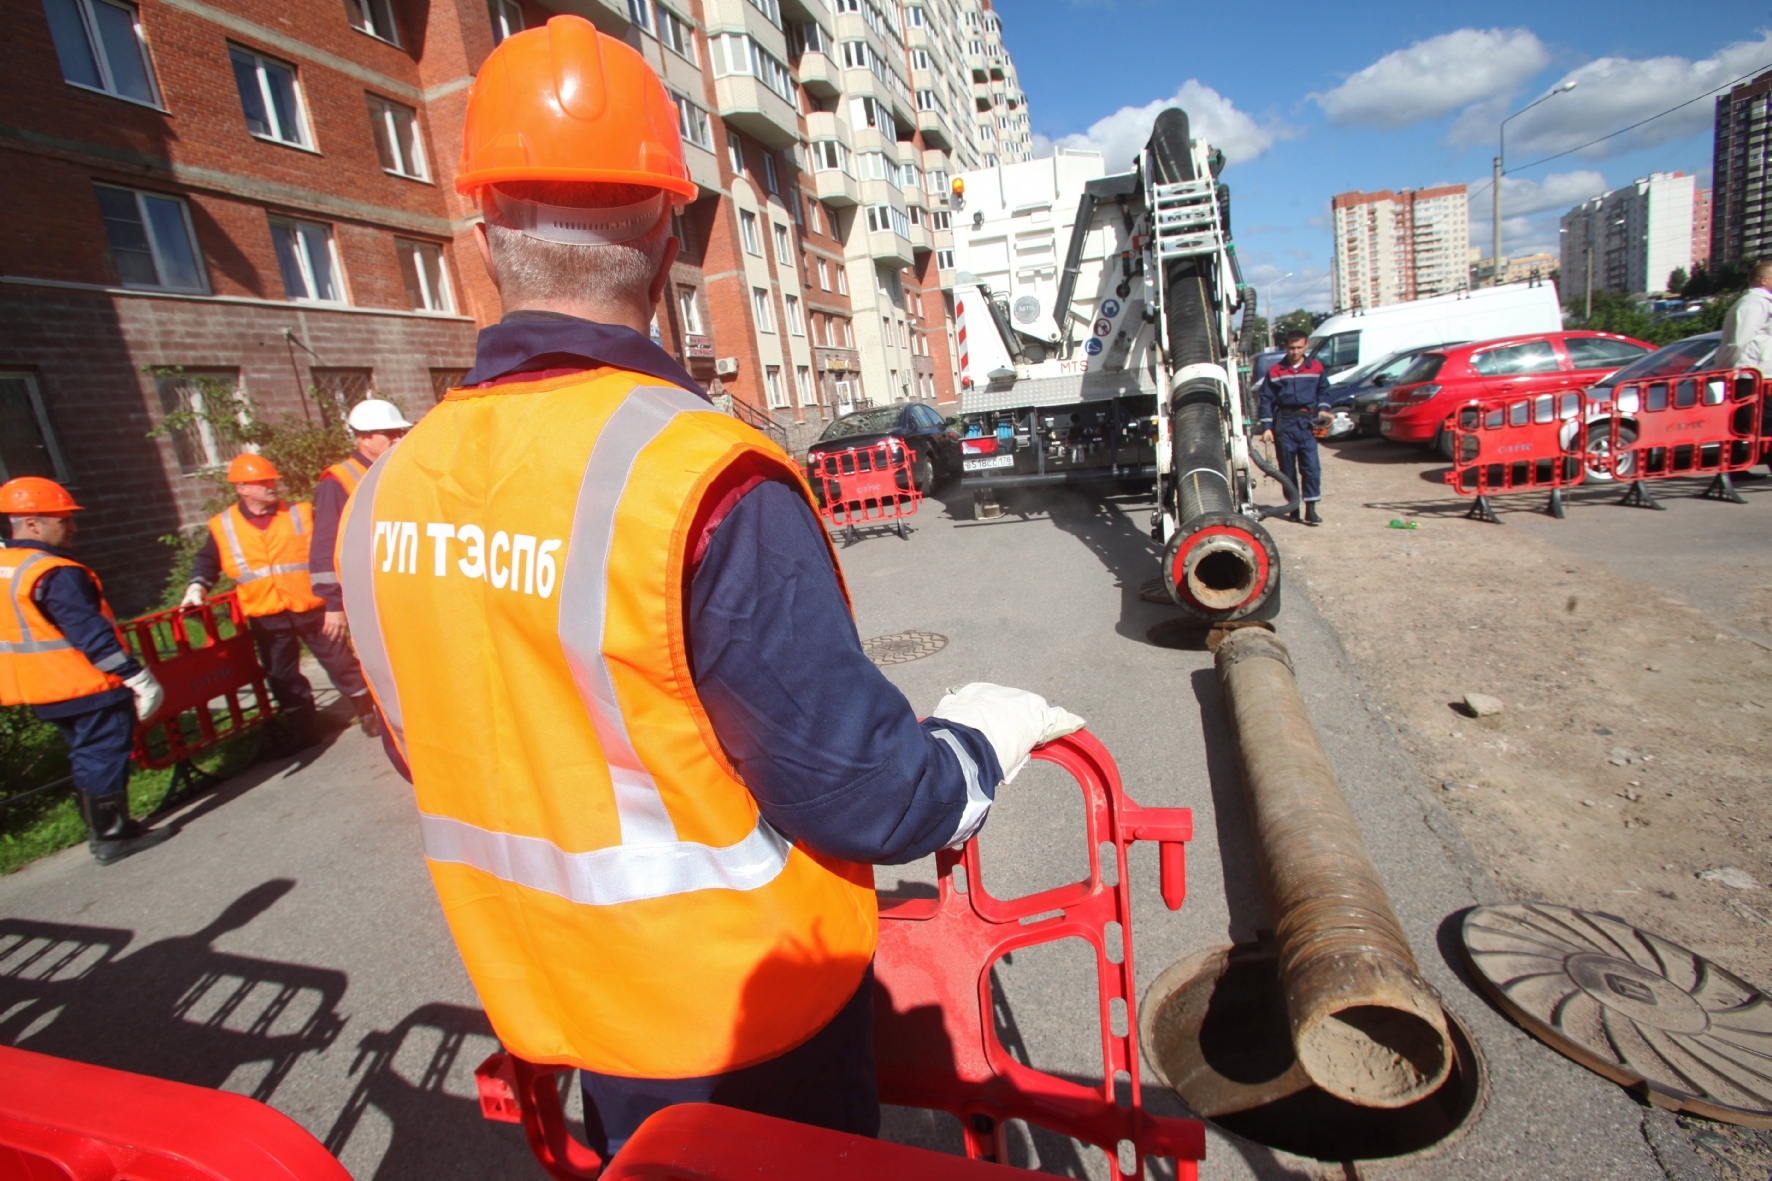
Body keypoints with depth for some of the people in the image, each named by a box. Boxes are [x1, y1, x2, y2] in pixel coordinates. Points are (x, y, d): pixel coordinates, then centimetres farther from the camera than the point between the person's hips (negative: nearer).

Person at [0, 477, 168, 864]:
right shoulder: (56, 574, -20)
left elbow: (32, 631, 16)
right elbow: (91, 633, -23)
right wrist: (138, 678, -20)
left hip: (44, 688, 9)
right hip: (88, 685, -9)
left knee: (87, 756, 18)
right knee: (106, 755, 1)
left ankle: (101, 830, 27)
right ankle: (112, 836, 8)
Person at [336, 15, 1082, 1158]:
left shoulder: (389, 487, -9)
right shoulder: (703, 476, -31)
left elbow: (438, 749, 5)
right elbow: (864, 793, -27)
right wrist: (988, 735, -8)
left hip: (548, 992, 5)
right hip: (742, 1004, -5)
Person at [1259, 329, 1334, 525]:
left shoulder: (1316, 368, 9)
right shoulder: (1275, 371, 5)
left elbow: (1324, 390, 19)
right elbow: (1266, 399, 5)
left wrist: (1323, 408, 0)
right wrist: (1266, 426, -1)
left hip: (1307, 422, 0)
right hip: (1284, 423, 0)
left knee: (1311, 467, -8)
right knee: (1287, 468, 5)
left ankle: (1310, 509, -6)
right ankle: (1293, 507, 16)